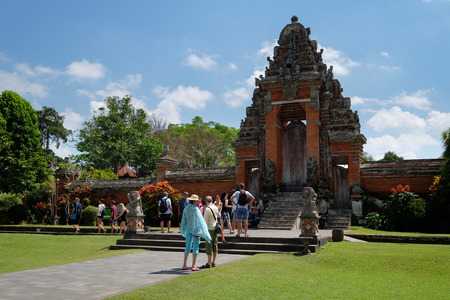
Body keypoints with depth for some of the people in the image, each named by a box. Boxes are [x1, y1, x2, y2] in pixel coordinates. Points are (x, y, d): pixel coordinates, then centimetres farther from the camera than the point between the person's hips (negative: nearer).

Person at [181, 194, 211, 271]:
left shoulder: (186, 209, 7)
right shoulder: (195, 209, -13)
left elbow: (183, 221, 12)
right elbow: (200, 220, -16)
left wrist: (183, 231, 22)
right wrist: (203, 230, -13)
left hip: (188, 229, 6)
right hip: (195, 229, -6)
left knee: (188, 247, 12)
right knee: (195, 247, 0)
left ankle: (184, 265, 10)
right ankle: (193, 266, 0)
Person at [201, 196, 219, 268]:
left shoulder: (207, 209, -16)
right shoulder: (215, 208, 6)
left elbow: (205, 221, -15)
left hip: (209, 228, -8)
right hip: (215, 227, 8)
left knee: (209, 245, -4)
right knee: (214, 245, 10)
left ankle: (209, 263, -3)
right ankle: (213, 262, 16)